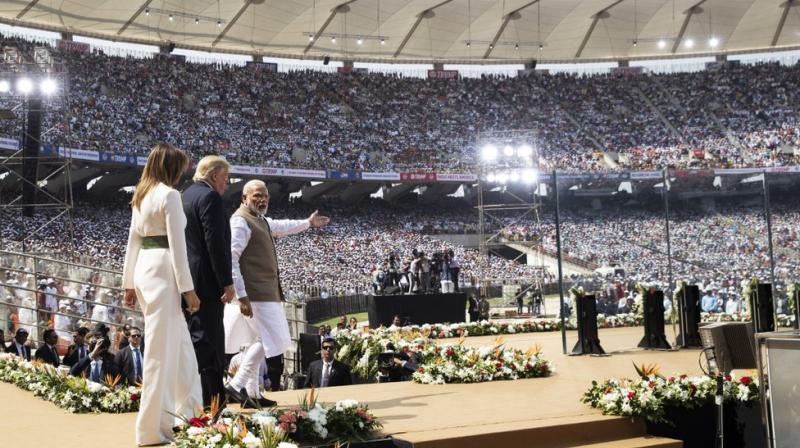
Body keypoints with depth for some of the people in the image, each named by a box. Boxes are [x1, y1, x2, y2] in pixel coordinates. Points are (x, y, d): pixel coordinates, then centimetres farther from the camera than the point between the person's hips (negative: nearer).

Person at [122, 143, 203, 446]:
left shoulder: (141, 196, 15)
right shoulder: (169, 195, -10)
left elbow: (133, 241, 17)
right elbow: (177, 244, -14)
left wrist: (129, 283, 20)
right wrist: (187, 288, -12)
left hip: (144, 270, 9)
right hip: (163, 271, -9)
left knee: (180, 347, 17)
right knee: (161, 351, -3)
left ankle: (186, 412, 24)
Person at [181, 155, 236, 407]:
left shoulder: (187, 195, 18)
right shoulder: (210, 197, -12)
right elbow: (216, 243, -19)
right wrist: (227, 282, -17)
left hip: (189, 280, 10)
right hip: (207, 282, -10)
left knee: (197, 341, 14)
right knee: (208, 342, -8)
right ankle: (211, 402, -7)